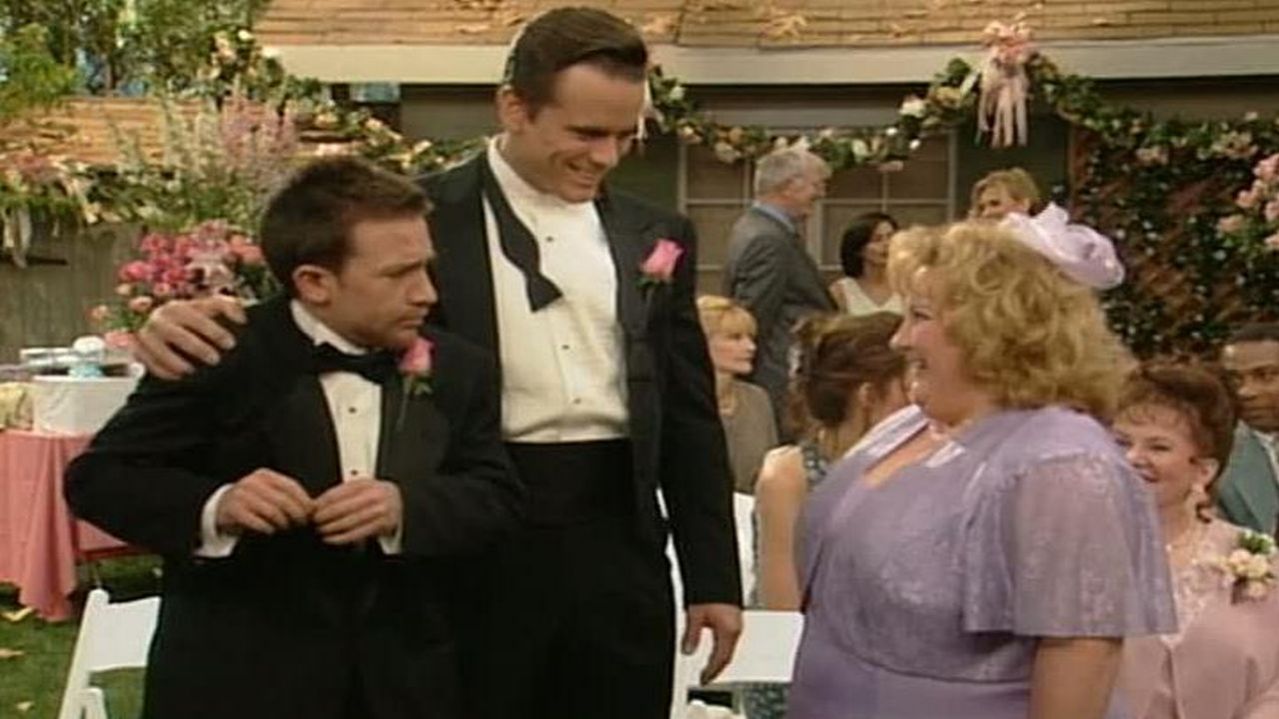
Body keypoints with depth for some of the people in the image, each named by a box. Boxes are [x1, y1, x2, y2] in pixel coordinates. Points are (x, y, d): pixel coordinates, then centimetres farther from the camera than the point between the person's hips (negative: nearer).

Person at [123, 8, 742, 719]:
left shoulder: (657, 235, 9)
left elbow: (691, 418, 11)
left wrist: (714, 577, 8)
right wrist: (199, 315, -25)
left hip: (618, 541, 3)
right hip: (474, 547, -3)